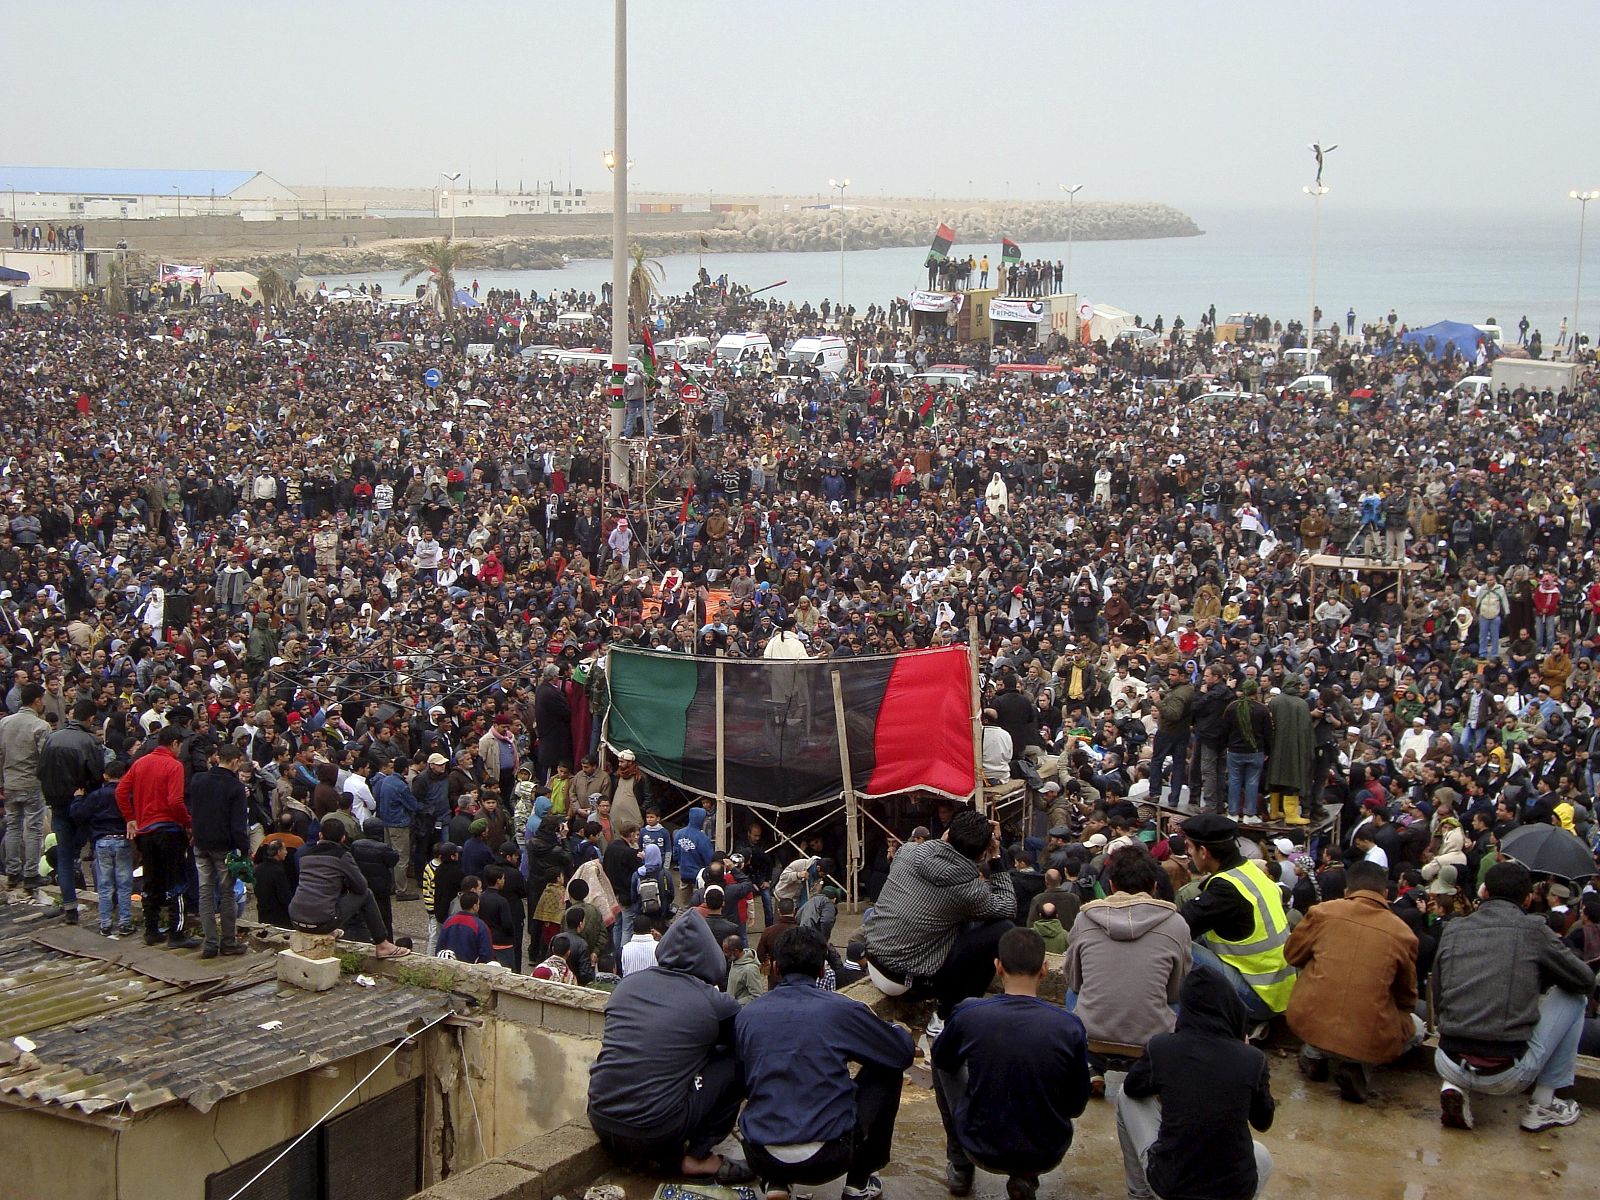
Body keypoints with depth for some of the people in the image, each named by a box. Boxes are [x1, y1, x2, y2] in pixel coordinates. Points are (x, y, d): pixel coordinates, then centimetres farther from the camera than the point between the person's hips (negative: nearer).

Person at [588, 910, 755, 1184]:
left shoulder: (628, 983, 6)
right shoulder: (716, 1004, -6)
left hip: (600, 1122, 5)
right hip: (655, 1130, -5)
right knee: (737, 1061, 8)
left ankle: (658, 1156, 16)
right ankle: (699, 1157, 10)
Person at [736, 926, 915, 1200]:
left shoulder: (747, 1014, 2)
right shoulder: (840, 1009, -6)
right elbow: (904, 1053, 8)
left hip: (761, 1160, 3)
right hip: (827, 1159, -3)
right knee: (886, 1071, 19)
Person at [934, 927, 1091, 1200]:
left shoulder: (967, 1016, -17)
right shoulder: (1069, 1027, -16)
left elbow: (942, 1059, 7)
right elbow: (1077, 1106, -3)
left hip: (982, 1151, 0)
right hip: (1046, 1157, 0)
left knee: (946, 1064, 22)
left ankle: (960, 1168, 30)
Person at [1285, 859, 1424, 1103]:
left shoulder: (1323, 912, 1)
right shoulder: (1402, 934, 1)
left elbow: (1292, 956, 16)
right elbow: (1406, 999, 14)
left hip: (1308, 1024, 3)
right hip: (1369, 1039, -2)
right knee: (1417, 1027, 28)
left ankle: (1314, 1054, 16)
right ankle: (1356, 1067, 6)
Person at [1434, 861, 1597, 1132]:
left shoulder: (1453, 929, 7)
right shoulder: (1533, 930, -2)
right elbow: (1586, 982, 10)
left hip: (1449, 1065, 4)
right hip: (1508, 1075, -4)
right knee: (1573, 997, 17)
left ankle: (1453, 1087, 10)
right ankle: (1543, 1104, 17)